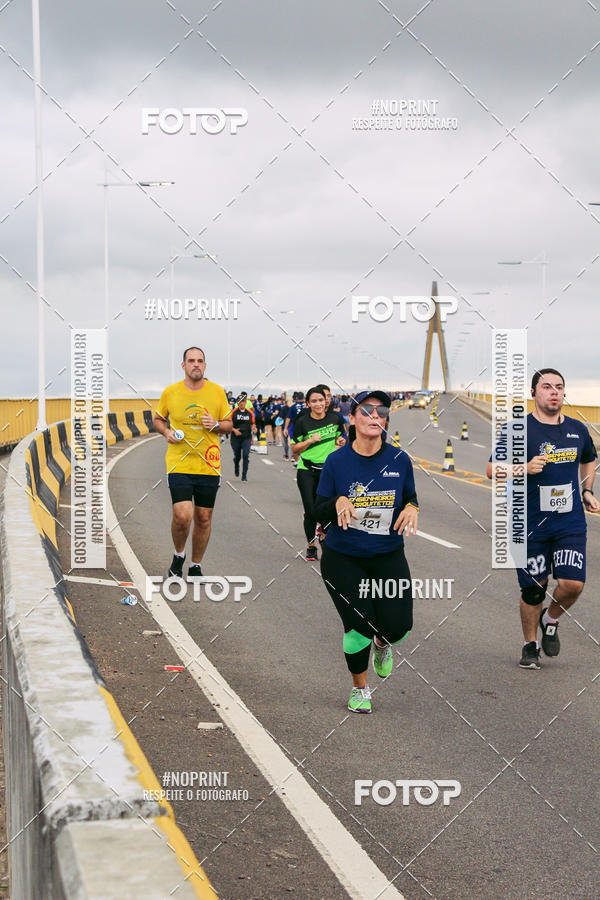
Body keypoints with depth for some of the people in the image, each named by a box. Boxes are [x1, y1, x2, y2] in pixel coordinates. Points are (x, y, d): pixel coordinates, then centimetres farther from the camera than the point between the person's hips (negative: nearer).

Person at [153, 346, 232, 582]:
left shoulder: (217, 392, 3)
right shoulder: (170, 392, 1)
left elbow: (229, 424, 12)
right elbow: (158, 419, 16)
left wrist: (216, 425, -9)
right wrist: (167, 432, -4)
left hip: (209, 465, 2)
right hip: (179, 464, -2)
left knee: (203, 518, 7)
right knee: (182, 516, -15)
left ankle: (196, 565, 25)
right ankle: (179, 554, 15)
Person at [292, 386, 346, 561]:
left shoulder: (335, 418, 4)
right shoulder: (302, 422, -4)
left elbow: (339, 437, 23)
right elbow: (295, 449, -1)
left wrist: (340, 442, 0)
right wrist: (311, 440, -16)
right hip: (307, 471, -2)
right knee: (310, 511, -4)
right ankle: (311, 546, 11)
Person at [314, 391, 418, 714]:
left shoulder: (400, 460, -4)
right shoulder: (336, 461, -8)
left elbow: (411, 499, 10)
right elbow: (320, 513, -3)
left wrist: (411, 508, -14)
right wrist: (338, 502, -25)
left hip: (388, 556, 2)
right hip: (343, 557, -1)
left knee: (397, 627, -11)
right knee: (359, 626, -9)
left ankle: (382, 643, 30)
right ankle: (359, 688, 20)